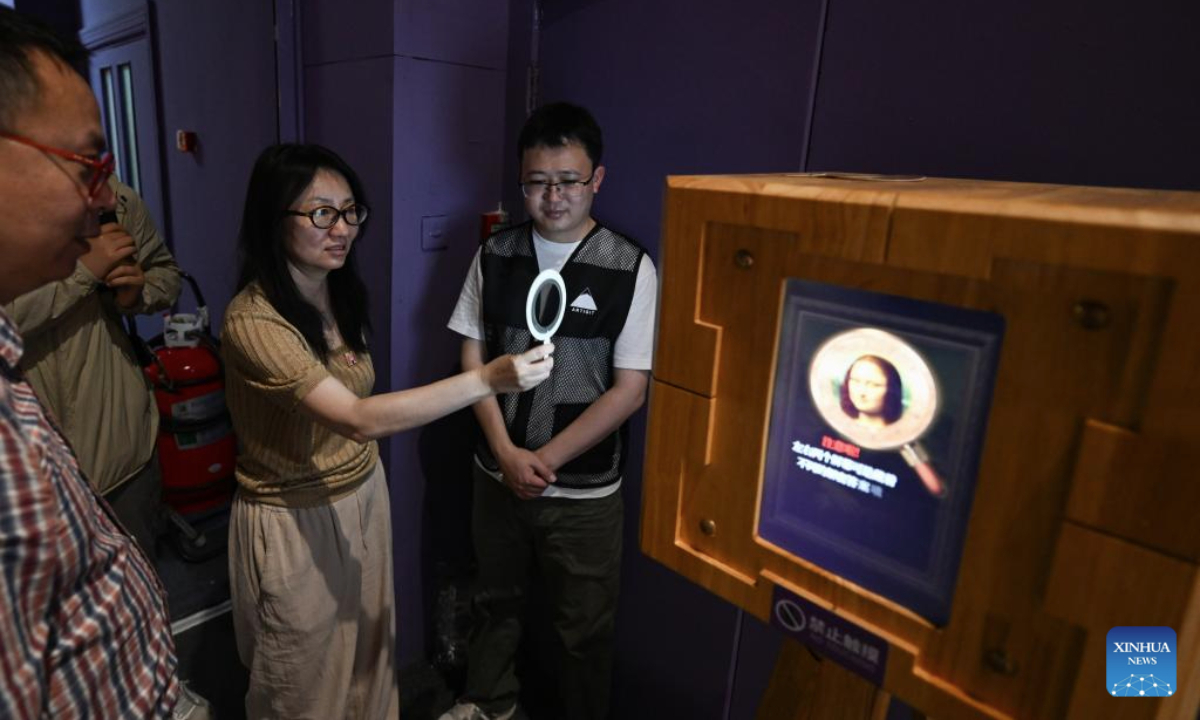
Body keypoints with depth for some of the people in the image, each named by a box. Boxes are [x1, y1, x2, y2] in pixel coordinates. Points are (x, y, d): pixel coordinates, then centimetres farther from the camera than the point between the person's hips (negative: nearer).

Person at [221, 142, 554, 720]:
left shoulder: (341, 293, 0)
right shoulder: (252, 321, -26)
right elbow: (360, 419, -36)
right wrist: (487, 380, -42)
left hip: (363, 497, 7)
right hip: (295, 521, -6)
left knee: (368, 660, 22)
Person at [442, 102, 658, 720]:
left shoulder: (631, 269, -13)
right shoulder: (494, 256, -2)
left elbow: (629, 390, -13)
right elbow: (473, 358, 1)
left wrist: (546, 459, -14)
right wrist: (508, 454, -10)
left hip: (583, 489, -3)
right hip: (499, 472, 4)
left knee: (585, 627, 14)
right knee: (496, 599, 24)